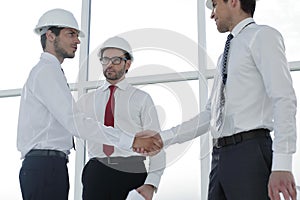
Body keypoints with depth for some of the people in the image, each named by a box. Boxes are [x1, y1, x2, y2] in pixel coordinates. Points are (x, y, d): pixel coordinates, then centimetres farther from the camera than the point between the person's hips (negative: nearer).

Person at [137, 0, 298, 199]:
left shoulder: (262, 36, 0)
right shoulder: (226, 56, 24)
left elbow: (284, 99, -12)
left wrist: (282, 165, -21)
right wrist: (163, 138, 16)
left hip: (249, 153, -8)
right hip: (220, 155, 8)